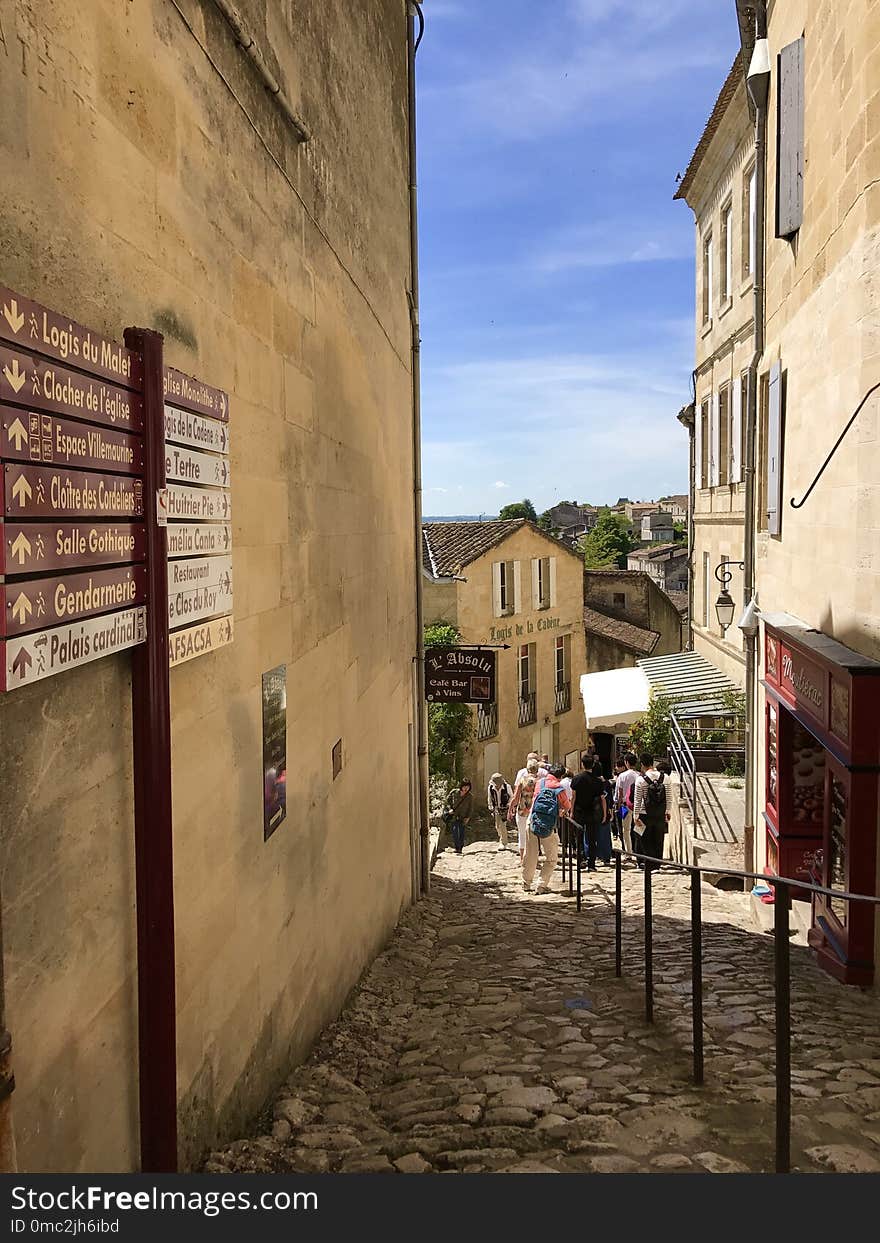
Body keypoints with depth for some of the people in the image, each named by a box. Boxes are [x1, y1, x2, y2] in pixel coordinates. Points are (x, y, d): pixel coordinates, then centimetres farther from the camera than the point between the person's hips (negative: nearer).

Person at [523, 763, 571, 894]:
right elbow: (567, 807, 9)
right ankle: (543, 885, 7)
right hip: (549, 828, -3)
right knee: (551, 858, 12)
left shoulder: (540, 783, 4)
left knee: (530, 856, 15)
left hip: (533, 823, 3)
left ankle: (526, 883, 24)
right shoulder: (560, 789, -5)